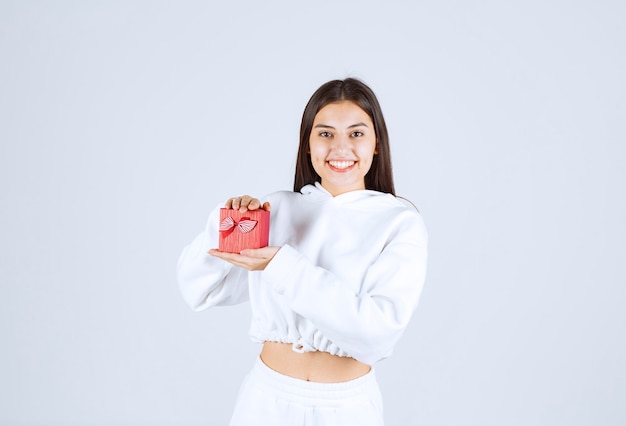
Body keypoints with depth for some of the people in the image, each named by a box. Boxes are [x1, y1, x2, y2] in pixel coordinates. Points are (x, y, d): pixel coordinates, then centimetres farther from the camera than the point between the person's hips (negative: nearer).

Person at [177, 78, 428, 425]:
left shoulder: (402, 222, -10)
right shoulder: (278, 209, -3)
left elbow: (379, 328, -22)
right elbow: (200, 292, -1)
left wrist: (283, 266, -24)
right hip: (267, 397, 2)